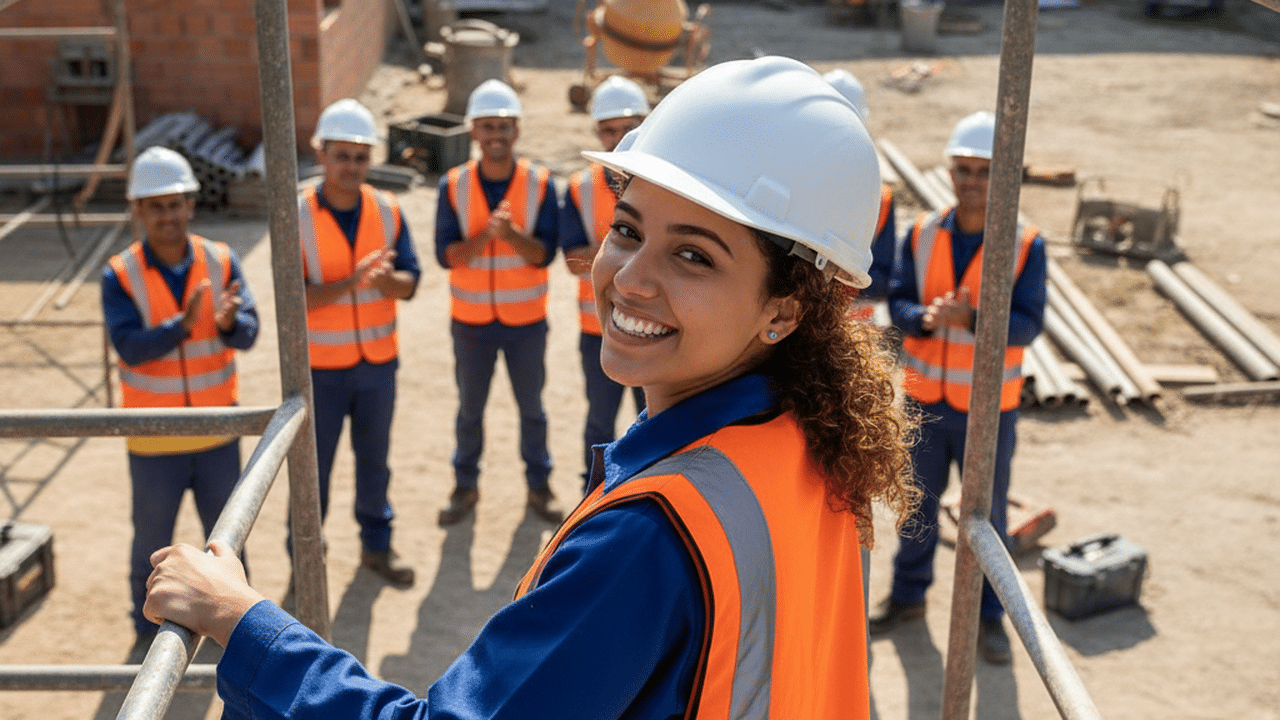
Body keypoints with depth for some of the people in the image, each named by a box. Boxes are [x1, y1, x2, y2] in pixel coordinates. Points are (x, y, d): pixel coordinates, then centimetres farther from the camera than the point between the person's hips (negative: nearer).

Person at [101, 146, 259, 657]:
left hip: (217, 431, 2)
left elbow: (247, 333, -15)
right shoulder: (120, 276, -13)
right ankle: (148, 629, 33)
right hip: (153, 440, -2)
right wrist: (182, 326, -39)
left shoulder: (221, 262, -8)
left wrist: (228, 323, -38)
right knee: (152, 543, 13)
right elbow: (130, 347, -24)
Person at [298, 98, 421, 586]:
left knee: (374, 459, 17)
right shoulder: (296, 217, -14)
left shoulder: (387, 211, -4)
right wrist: (351, 281, -32)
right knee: (313, 465, 10)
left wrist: (388, 280, -28)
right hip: (319, 367, -3)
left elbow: (409, 283, -5)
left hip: (378, 361, 3)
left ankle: (376, 545, 34)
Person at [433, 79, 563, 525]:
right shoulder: (453, 186, -8)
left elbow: (545, 254, -14)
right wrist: (484, 236, -31)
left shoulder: (540, 184, -10)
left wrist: (513, 235, -33)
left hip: (526, 320, 0)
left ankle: (539, 485, 30)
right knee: (469, 408, 14)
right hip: (470, 320, 1)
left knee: (532, 407, 13)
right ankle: (466, 486, 31)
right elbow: (445, 254, -13)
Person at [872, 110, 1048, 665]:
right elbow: (897, 300, -5)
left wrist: (970, 319, -33)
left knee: (987, 513, 10)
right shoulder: (922, 233, -4)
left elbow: (1027, 324, -16)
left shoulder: (1025, 245, -11)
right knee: (917, 501, 16)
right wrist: (927, 317, -28)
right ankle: (908, 595, 35)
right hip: (925, 396, 3)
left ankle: (988, 614, 26)